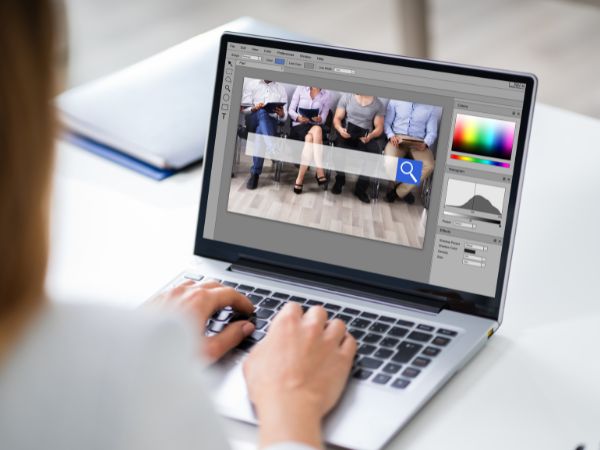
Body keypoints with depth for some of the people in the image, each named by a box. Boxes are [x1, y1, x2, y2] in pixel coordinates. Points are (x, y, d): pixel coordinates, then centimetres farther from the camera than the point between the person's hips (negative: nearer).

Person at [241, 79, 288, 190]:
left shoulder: (281, 89, 17)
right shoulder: (250, 85, 14)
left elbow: (284, 117, 9)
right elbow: (243, 108, 4)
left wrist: (281, 114, -16)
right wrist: (254, 108, -18)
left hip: (271, 121, 1)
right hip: (252, 120, -1)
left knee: (260, 132, -37)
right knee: (262, 112, -38)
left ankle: (255, 173, -44)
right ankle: (273, 150, -54)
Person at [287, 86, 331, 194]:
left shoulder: (326, 94, 7)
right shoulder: (300, 89, 6)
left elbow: (323, 119, 4)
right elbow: (291, 110, 4)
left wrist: (319, 119, -20)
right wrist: (298, 117, -17)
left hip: (316, 126, 1)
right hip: (299, 126, -1)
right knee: (310, 137, -35)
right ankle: (320, 173, -37)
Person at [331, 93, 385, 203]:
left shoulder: (378, 104, 5)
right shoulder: (346, 97, 6)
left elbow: (379, 128, 3)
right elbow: (337, 118, 5)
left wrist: (370, 136, -20)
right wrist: (340, 129, -19)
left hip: (365, 137, 0)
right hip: (347, 134, 0)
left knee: (373, 151, -32)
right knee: (340, 147, -34)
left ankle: (361, 187, -17)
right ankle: (340, 179, -7)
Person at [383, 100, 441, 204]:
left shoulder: (432, 107, 7)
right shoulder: (396, 101, 8)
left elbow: (432, 132, 6)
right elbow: (387, 122, 10)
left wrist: (425, 143, -16)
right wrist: (391, 136, -11)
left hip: (418, 143, 1)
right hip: (397, 139, 0)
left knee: (429, 166, -29)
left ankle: (399, 192, -13)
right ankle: (404, 189, -4)